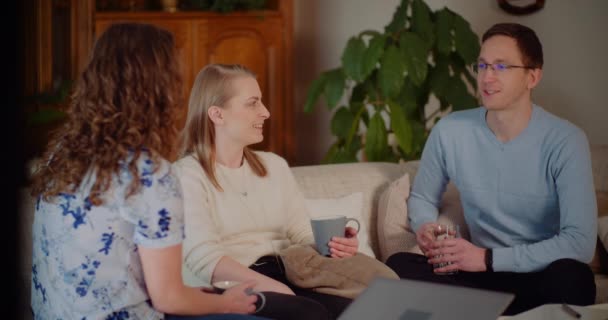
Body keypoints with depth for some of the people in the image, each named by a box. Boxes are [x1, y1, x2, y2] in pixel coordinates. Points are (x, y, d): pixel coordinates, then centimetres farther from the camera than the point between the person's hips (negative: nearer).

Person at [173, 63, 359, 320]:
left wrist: (332, 246, -11)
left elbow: (303, 236, 13)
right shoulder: (187, 175, -2)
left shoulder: (275, 166, 20)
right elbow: (204, 257, -15)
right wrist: (273, 288, -27)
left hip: (285, 278, 6)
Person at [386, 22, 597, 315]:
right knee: (398, 266, -22)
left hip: (542, 277, -3)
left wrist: (489, 258, -22)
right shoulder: (449, 131, -2)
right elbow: (421, 197, 16)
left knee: (571, 277, -37)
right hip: (482, 275, 3)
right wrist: (424, 228, -9)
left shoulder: (564, 141, -12)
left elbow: (580, 241, -20)